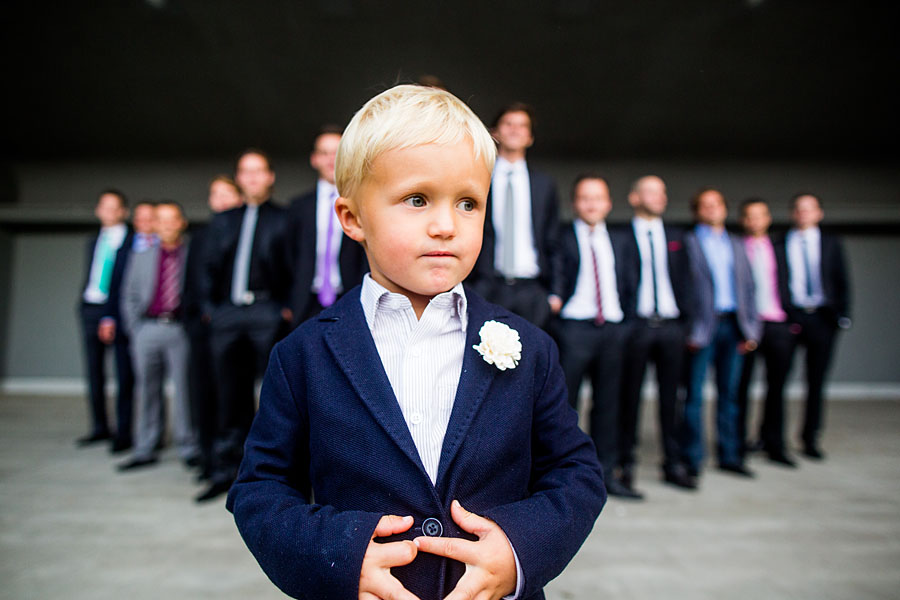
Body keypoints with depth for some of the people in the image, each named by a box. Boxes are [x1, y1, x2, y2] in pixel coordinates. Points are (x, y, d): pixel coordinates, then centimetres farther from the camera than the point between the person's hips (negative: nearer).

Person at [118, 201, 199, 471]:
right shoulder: (141, 257, 15)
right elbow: (129, 297, 17)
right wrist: (134, 329, 7)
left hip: (181, 329, -3)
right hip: (148, 329, 3)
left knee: (184, 389, -2)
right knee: (147, 390, 7)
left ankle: (188, 449, 8)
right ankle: (144, 450, 16)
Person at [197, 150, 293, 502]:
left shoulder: (284, 219, 6)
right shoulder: (222, 221, 19)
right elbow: (210, 265, 16)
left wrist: (288, 308, -10)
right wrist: (211, 305, 5)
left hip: (267, 313, -4)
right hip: (227, 314, 4)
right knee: (231, 395, 10)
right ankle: (225, 472, 20)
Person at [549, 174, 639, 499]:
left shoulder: (621, 240, 16)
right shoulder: (562, 236, 2)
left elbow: (631, 285, 17)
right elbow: (556, 275, -7)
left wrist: (629, 324, 9)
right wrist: (554, 299, -26)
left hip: (614, 329, 5)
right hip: (574, 327, -4)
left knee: (608, 402, 9)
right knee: (563, 401, -2)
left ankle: (604, 473, 19)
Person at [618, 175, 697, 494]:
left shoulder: (675, 236, 15)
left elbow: (685, 278, 14)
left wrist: (686, 319, 5)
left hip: (670, 325, 4)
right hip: (635, 325, -4)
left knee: (671, 396, 9)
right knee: (630, 395, 4)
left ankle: (673, 464, 19)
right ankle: (626, 464, 15)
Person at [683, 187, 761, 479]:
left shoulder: (736, 245, 18)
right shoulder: (687, 243, 1)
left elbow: (748, 288, 16)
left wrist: (751, 329, 7)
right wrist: (689, 330, -13)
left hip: (733, 326, 5)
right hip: (702, 327, -5)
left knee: (729, 392, 10)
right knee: (694, 394, -1)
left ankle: (729, 455, 21)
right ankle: (693, 458, 8)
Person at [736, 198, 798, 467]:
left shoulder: (779, 249, 15)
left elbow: (786, 285, 16)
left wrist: (792, 319, 8)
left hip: (778, 325, 4)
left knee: (777, 385, 8)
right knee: (741, 386, 3)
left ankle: (773, 444, 20)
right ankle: (738, 444, 14)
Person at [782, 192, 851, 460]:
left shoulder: (831, 243, 11)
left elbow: (841, 280, 10)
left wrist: (843, 314, 0)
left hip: (822, 317, 2)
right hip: (790, 315, -2)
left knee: (817, 379, 6)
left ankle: (810, 439, 17)